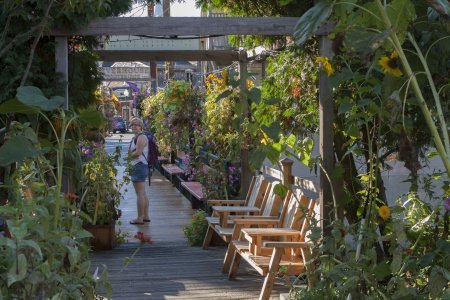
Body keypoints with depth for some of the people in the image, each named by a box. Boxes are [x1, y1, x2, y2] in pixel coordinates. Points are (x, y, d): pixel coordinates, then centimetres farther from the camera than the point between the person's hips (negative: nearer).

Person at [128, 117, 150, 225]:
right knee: (143, 193, 15)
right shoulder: (135, 138, 19)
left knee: (140, 194, -9)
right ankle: (146, 216, 21)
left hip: (139, 167, -11)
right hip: (137, 167, 11)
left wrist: (131, 154, -4)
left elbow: (138, 153, -22)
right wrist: (132, 154, 1)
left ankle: (140, 218, -8)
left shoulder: (141, 137, -13)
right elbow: (132, 153, 23)